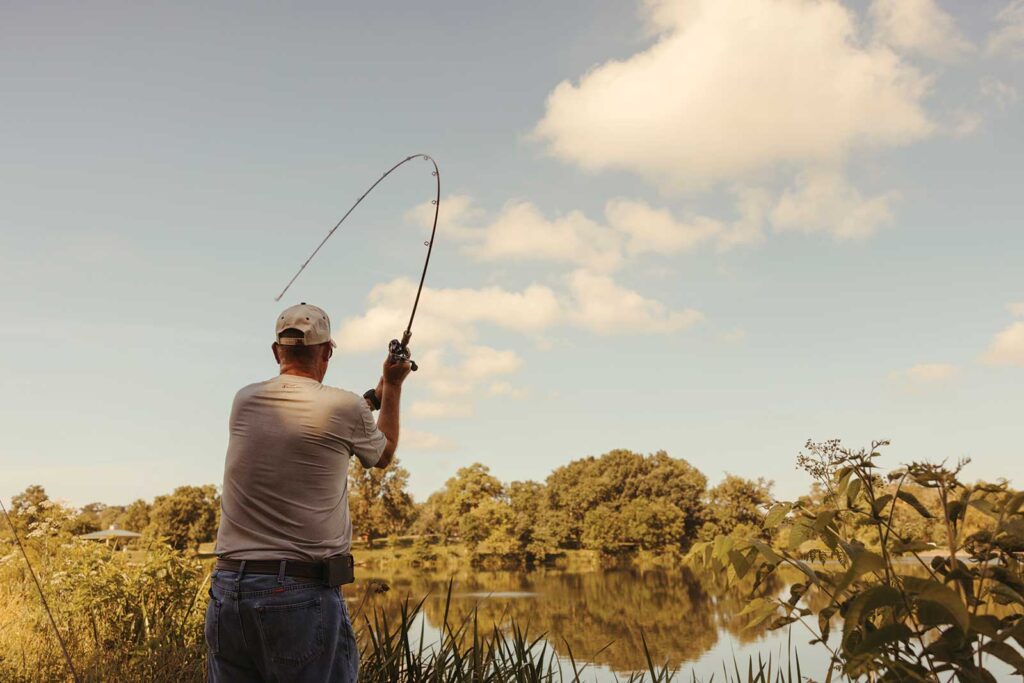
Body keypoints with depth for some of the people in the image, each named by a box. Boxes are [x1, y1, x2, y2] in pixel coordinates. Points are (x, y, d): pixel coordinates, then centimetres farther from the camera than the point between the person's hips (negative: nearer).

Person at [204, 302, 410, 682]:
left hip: (227, 590, 5)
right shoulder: (344, 408, -6)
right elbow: (382, 455, 17)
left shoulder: (245, 401, 6)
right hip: (303, 594, -5)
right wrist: (392, 387, 31)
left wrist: (376, 394, 36)